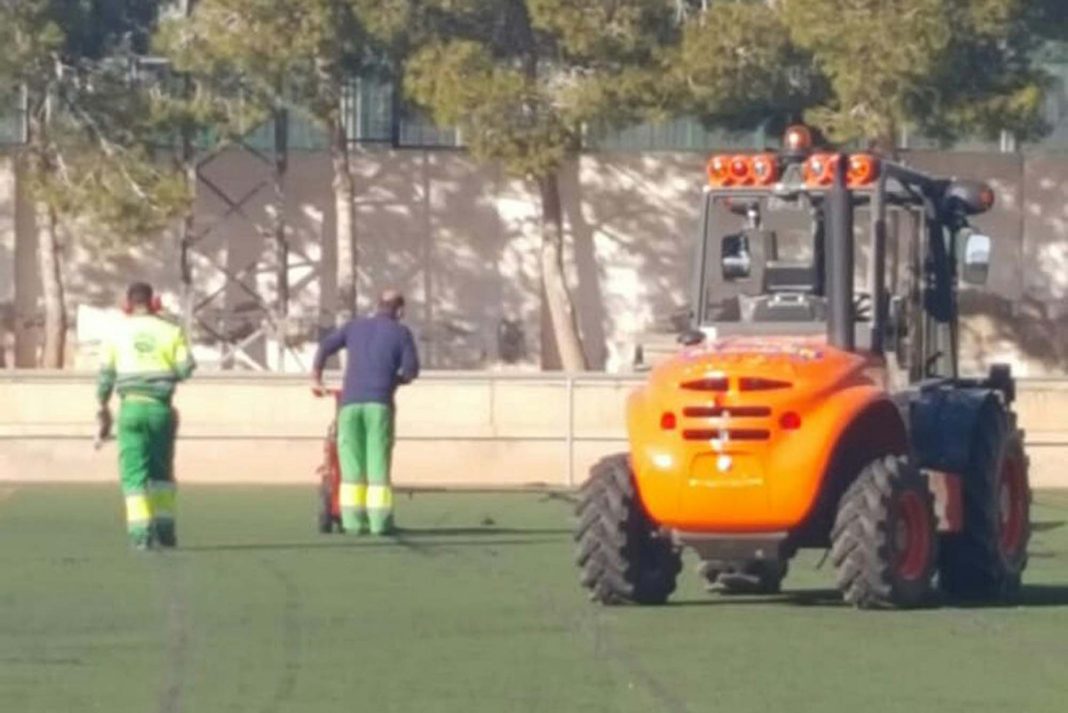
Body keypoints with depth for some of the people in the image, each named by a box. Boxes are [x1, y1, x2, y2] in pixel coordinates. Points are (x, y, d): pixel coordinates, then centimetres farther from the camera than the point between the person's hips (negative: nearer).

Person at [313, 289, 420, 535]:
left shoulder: (355, 327, 17)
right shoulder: (401, 332, 9)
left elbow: (326, 346, 9)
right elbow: (411, 369, 1)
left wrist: (316, 374, 23)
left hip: (350, 402, 2)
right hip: (379, 403, -2)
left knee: (352, 461, 4)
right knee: (378, 462, -1)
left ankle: (353, 518, -1)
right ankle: (379, 519, -4)